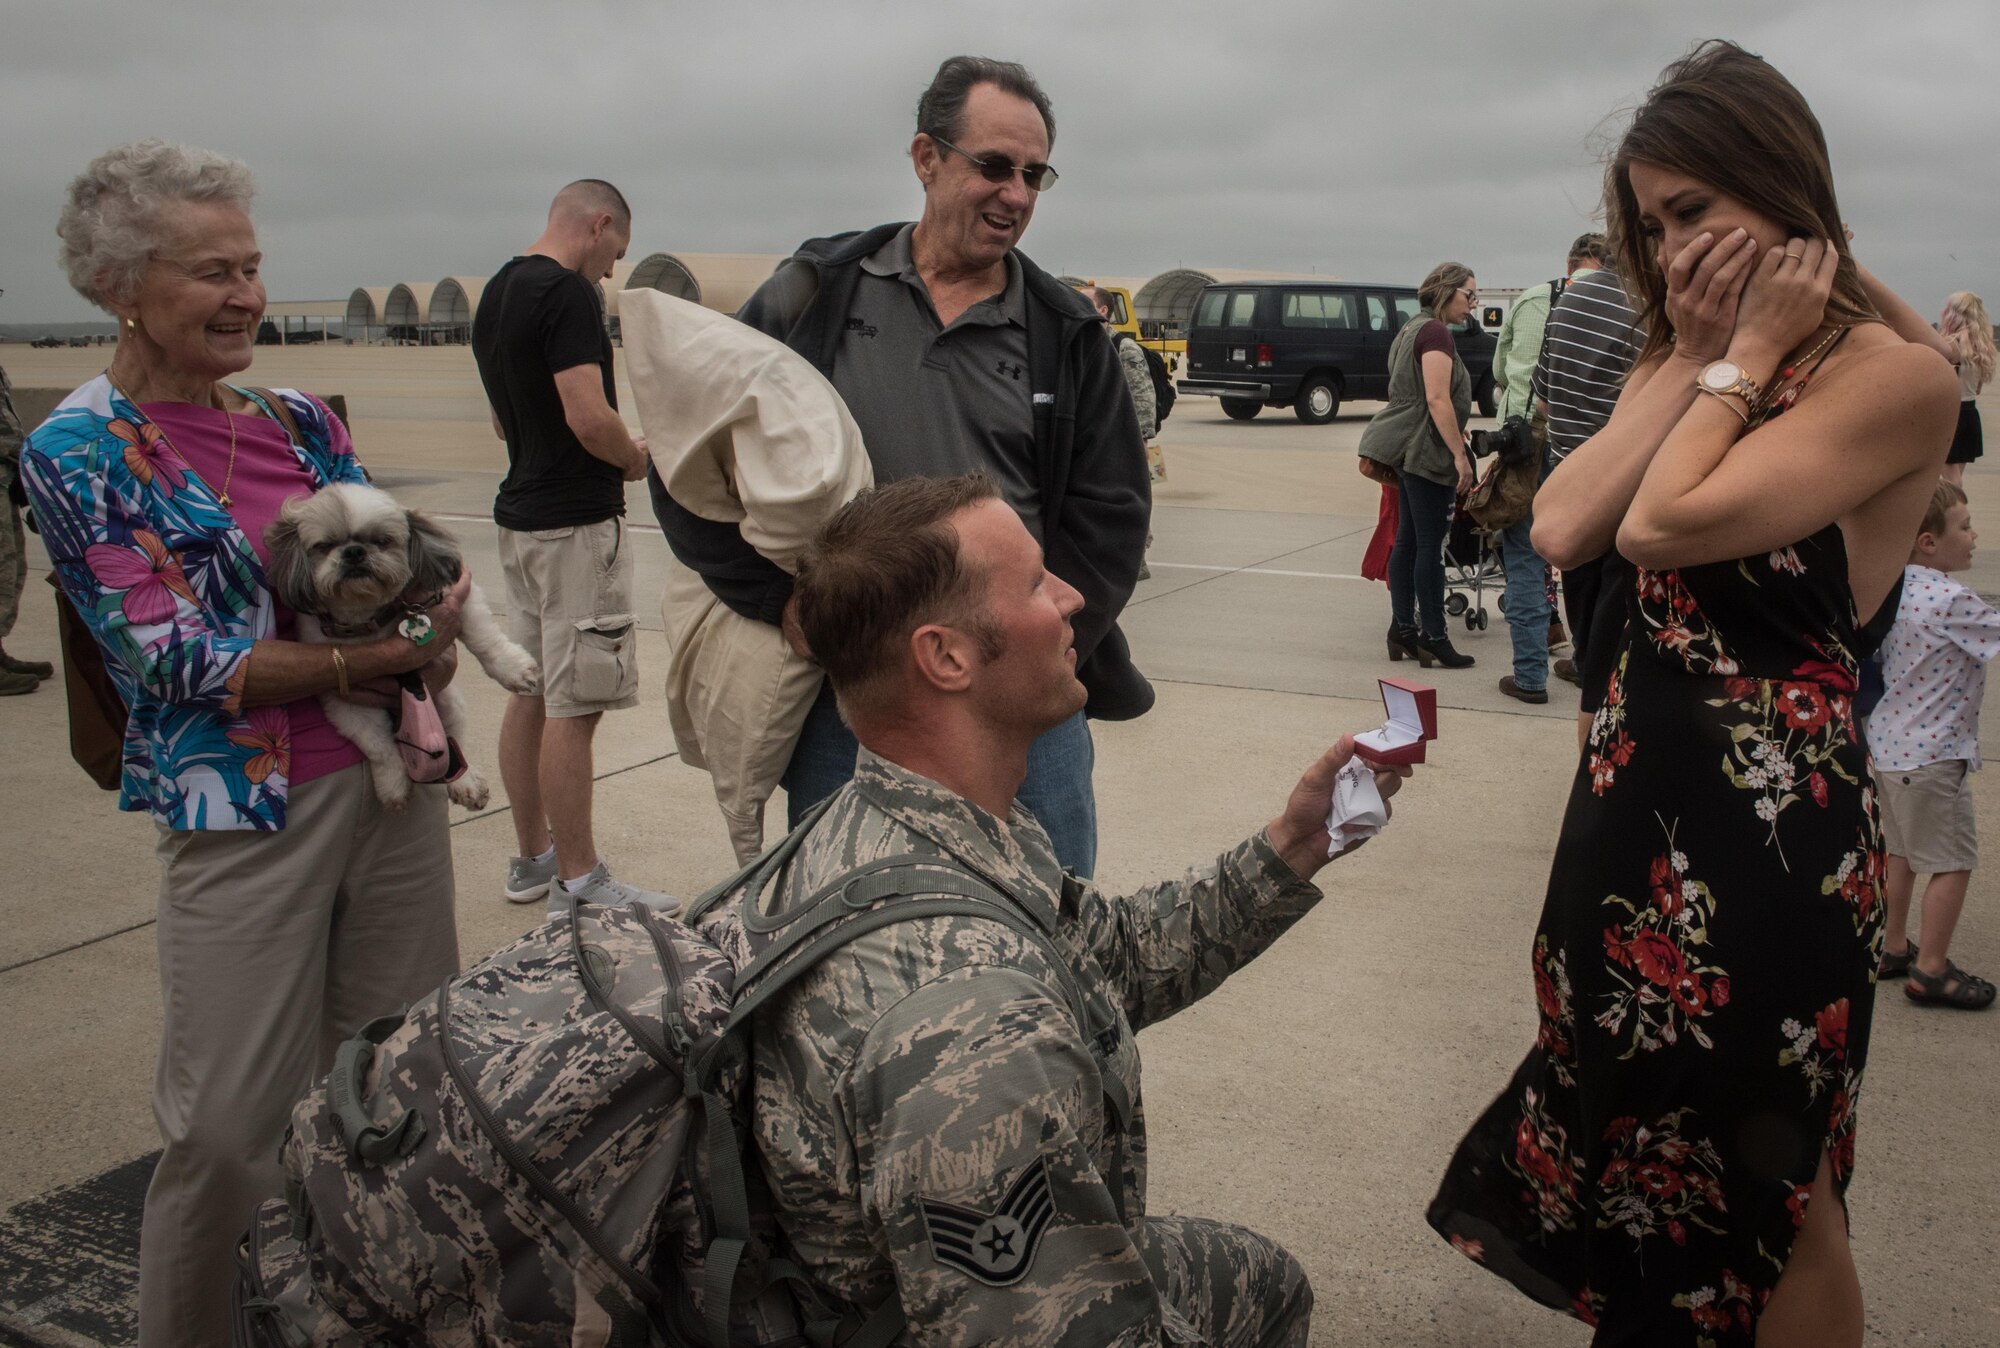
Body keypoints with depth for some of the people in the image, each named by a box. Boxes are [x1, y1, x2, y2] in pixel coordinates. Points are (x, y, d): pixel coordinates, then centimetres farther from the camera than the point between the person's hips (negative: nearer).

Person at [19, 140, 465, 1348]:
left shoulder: (301, 421, 8)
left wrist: (429, 652, -12)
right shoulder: (77, 456, -6)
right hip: (246, 814, -5)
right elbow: (177, 661, -12)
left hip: (394, 780, 5)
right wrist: (387, 655, -17)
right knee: (233, 1130, 3)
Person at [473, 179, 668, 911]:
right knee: (573, 706, -4)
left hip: (520, 516, 10)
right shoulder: (567, 294, -15)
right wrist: (638, 459, -4)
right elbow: (589, 418, -24)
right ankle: (577, 880, 2)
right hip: (576, 522, -10)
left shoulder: (495, 293, 14)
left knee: (529, 694, 14)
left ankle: (532, 857, 25)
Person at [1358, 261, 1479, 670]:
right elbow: (1437, 398, -20)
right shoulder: (1436, 332, -13)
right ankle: (1433, 636, -2)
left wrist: (1456, 437, 29)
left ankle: (1402, 629, 14)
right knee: (1429, 545, -6)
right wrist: (1460, 453, -20)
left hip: (1407, 448, 10)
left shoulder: (1414, 328, 19)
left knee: (1407, 540, 11)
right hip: (1425, 450, -10)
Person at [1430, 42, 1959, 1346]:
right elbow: (1564, 528, -7)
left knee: (1771, 1182, 11)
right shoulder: (1679, 363, 10)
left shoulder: (1895, 370, -14)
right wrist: (1691, 358, -6)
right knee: (1642, 1129, 21)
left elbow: (1667, 525, -26)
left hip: (1778, 808, -7)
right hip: (1639, 781, 8)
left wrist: (1748, 352, -14)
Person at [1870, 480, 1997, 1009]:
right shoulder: (1951, 600, -22)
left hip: (1888, 743, 9)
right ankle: (1930, 970, 9)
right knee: (1953, 861, 2)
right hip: (1932, 754, -9)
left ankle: (1892, 948, 31)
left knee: (1901, 852, 20)